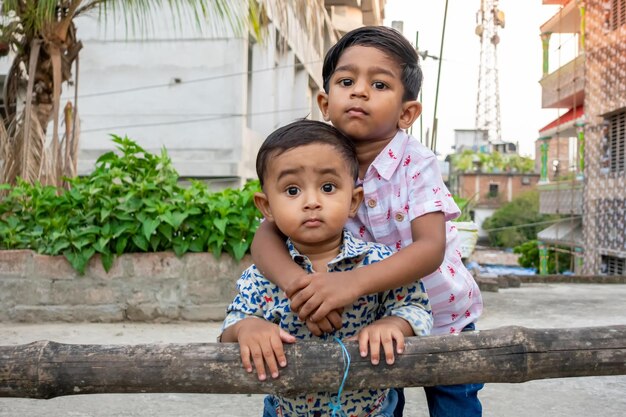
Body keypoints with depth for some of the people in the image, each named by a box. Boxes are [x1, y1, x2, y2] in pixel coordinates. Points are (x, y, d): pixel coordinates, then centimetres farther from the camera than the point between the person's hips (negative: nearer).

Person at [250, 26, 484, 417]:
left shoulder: (416, 164, -22)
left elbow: (432, 248, -33)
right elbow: (267, 235, -22)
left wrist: (354, 282, -48)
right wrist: (298, 285, -44)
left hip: (442, 317, -2)